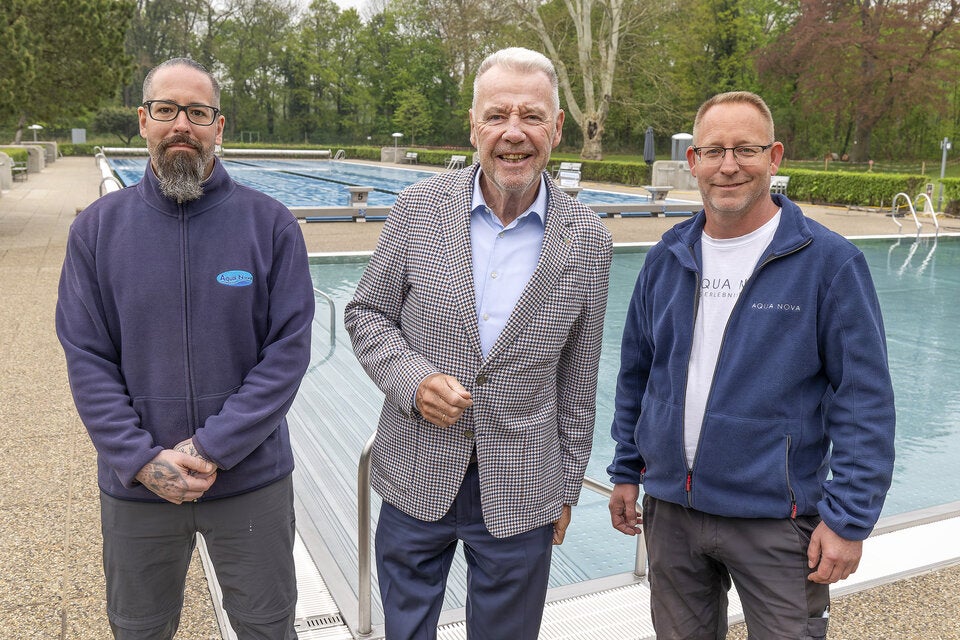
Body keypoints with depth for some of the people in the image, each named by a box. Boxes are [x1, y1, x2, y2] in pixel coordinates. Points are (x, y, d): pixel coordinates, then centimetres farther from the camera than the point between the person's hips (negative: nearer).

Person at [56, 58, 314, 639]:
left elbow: (289, 349, -11)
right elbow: (87, 358, -3)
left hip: (252, 479, -1)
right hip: (135, 486, 2)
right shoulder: (98, 227, -1)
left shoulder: (270, 224, -7)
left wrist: (212, 449, -17)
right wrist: (140, 459, -14)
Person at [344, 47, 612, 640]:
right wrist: (412, 381, -17)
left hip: (522, 497, 0)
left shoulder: (588, 240, -6)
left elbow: (578, 379, 1)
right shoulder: (420, 207, -7)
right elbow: (366, 313, 2)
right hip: (416, 479, 1)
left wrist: (566, 489, 7)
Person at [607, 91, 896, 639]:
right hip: (670, 510, 4)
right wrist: (627, 472, 11)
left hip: (775, 518, -4)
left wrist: (848, 519, -13)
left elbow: (866, 401, -10)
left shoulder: (830, 262, -11)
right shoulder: (667, 259, 2)